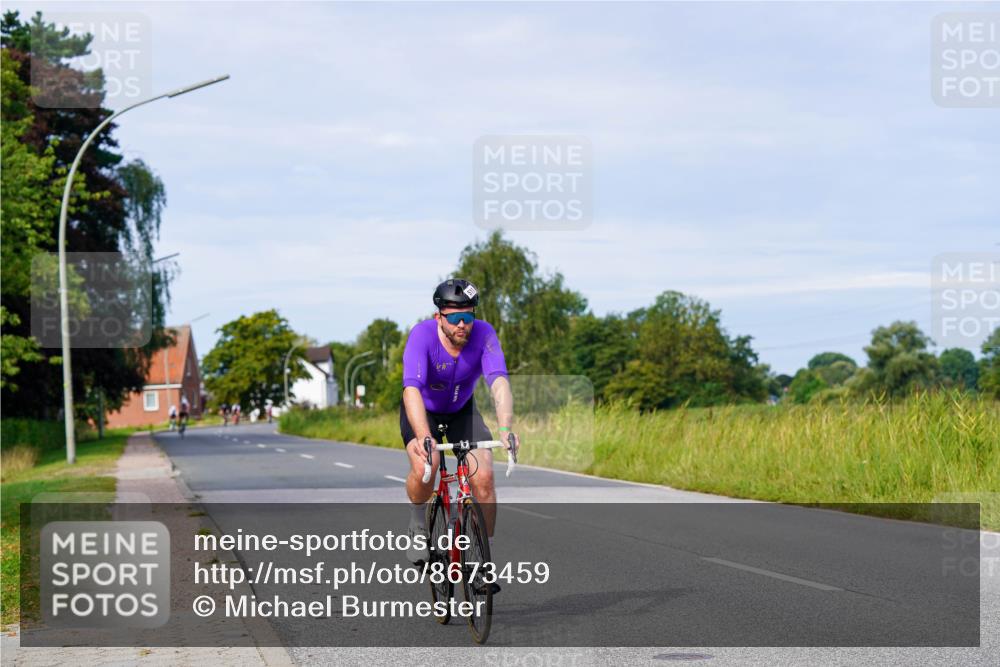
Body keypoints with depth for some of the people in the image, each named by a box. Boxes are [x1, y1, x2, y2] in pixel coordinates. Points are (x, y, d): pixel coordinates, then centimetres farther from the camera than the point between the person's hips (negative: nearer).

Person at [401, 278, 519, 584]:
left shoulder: (483, 334, -27)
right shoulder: (422, 335, -33)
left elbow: (499, 382, -40)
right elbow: (412, 389, -45)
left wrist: (505, 428, -57)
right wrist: (424, 437, -60)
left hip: (461, 410, 2)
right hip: (422, 410, -2)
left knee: (483, 477, -17)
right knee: (424, 467, -30)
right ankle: (418, 524, 1)